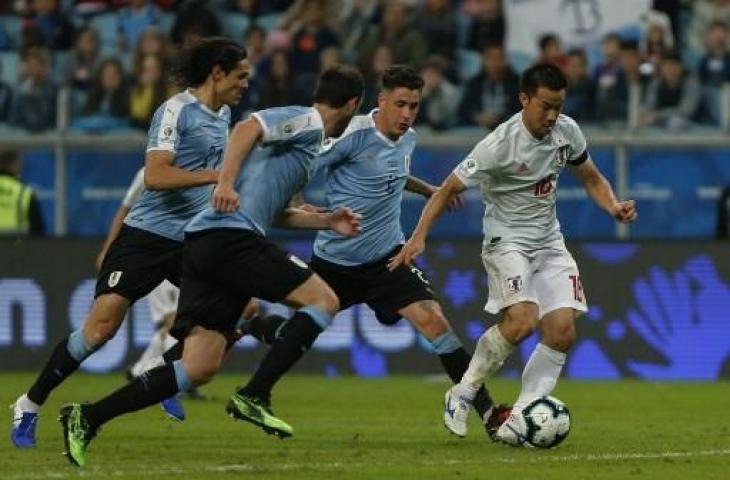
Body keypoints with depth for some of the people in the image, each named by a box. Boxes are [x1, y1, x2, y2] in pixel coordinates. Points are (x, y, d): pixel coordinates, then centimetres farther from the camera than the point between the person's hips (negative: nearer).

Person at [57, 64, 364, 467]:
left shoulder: (305, 131, 30)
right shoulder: (308, 122, 1)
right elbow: (247, 128, -17)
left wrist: (327, 221, 36)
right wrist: (226, 182, -28)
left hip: (204, 244, 9)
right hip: (230, 234, -9)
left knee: (199, 369, 0)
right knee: (324, 300, -5)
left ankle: (87, 419, -7)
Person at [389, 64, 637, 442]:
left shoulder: (567, 131, -4)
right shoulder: (499, 145, -21)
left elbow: (591, 178, 14)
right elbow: (450, 188, -14)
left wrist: (614, 207, -6)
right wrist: (419, 237, -22)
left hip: (549, 241, 6)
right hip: (507, 241, -6)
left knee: (562, 331, -9)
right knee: (522, 320, -27)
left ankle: (517, 420, -3)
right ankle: (462, 395, -8)